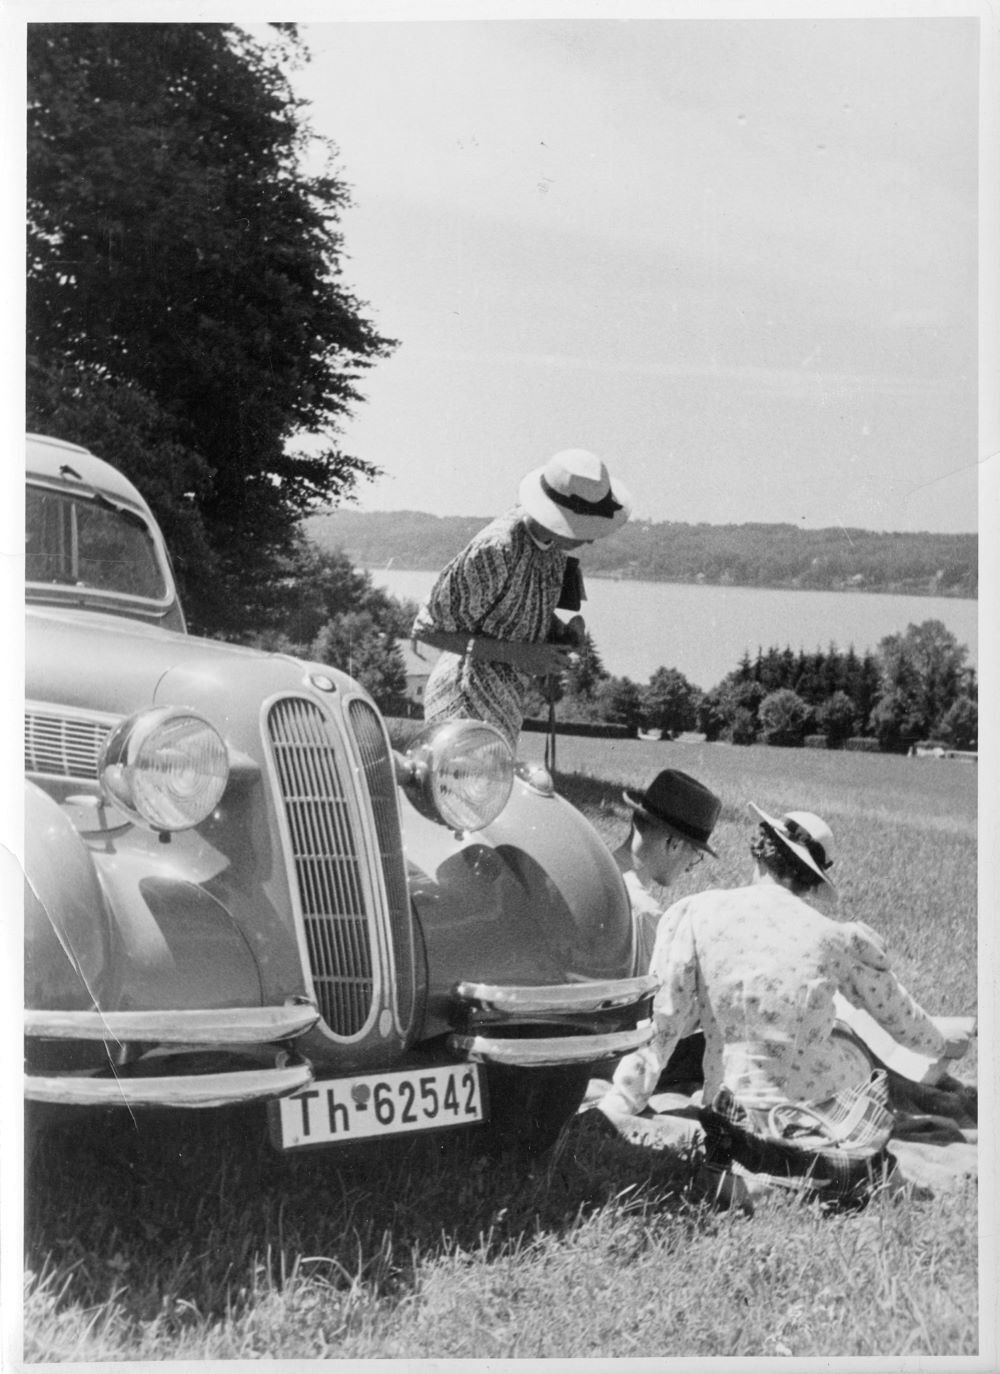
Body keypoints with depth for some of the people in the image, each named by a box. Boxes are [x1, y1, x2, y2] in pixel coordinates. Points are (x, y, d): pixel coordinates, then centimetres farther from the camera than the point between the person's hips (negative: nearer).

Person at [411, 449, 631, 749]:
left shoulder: (551, 539, -3)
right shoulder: (494, 551, -27)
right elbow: (426, 629, -20)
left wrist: (561, 633, -5)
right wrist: (517, 654, -24)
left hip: (505, 694, 9)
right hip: (469, 699, -8)